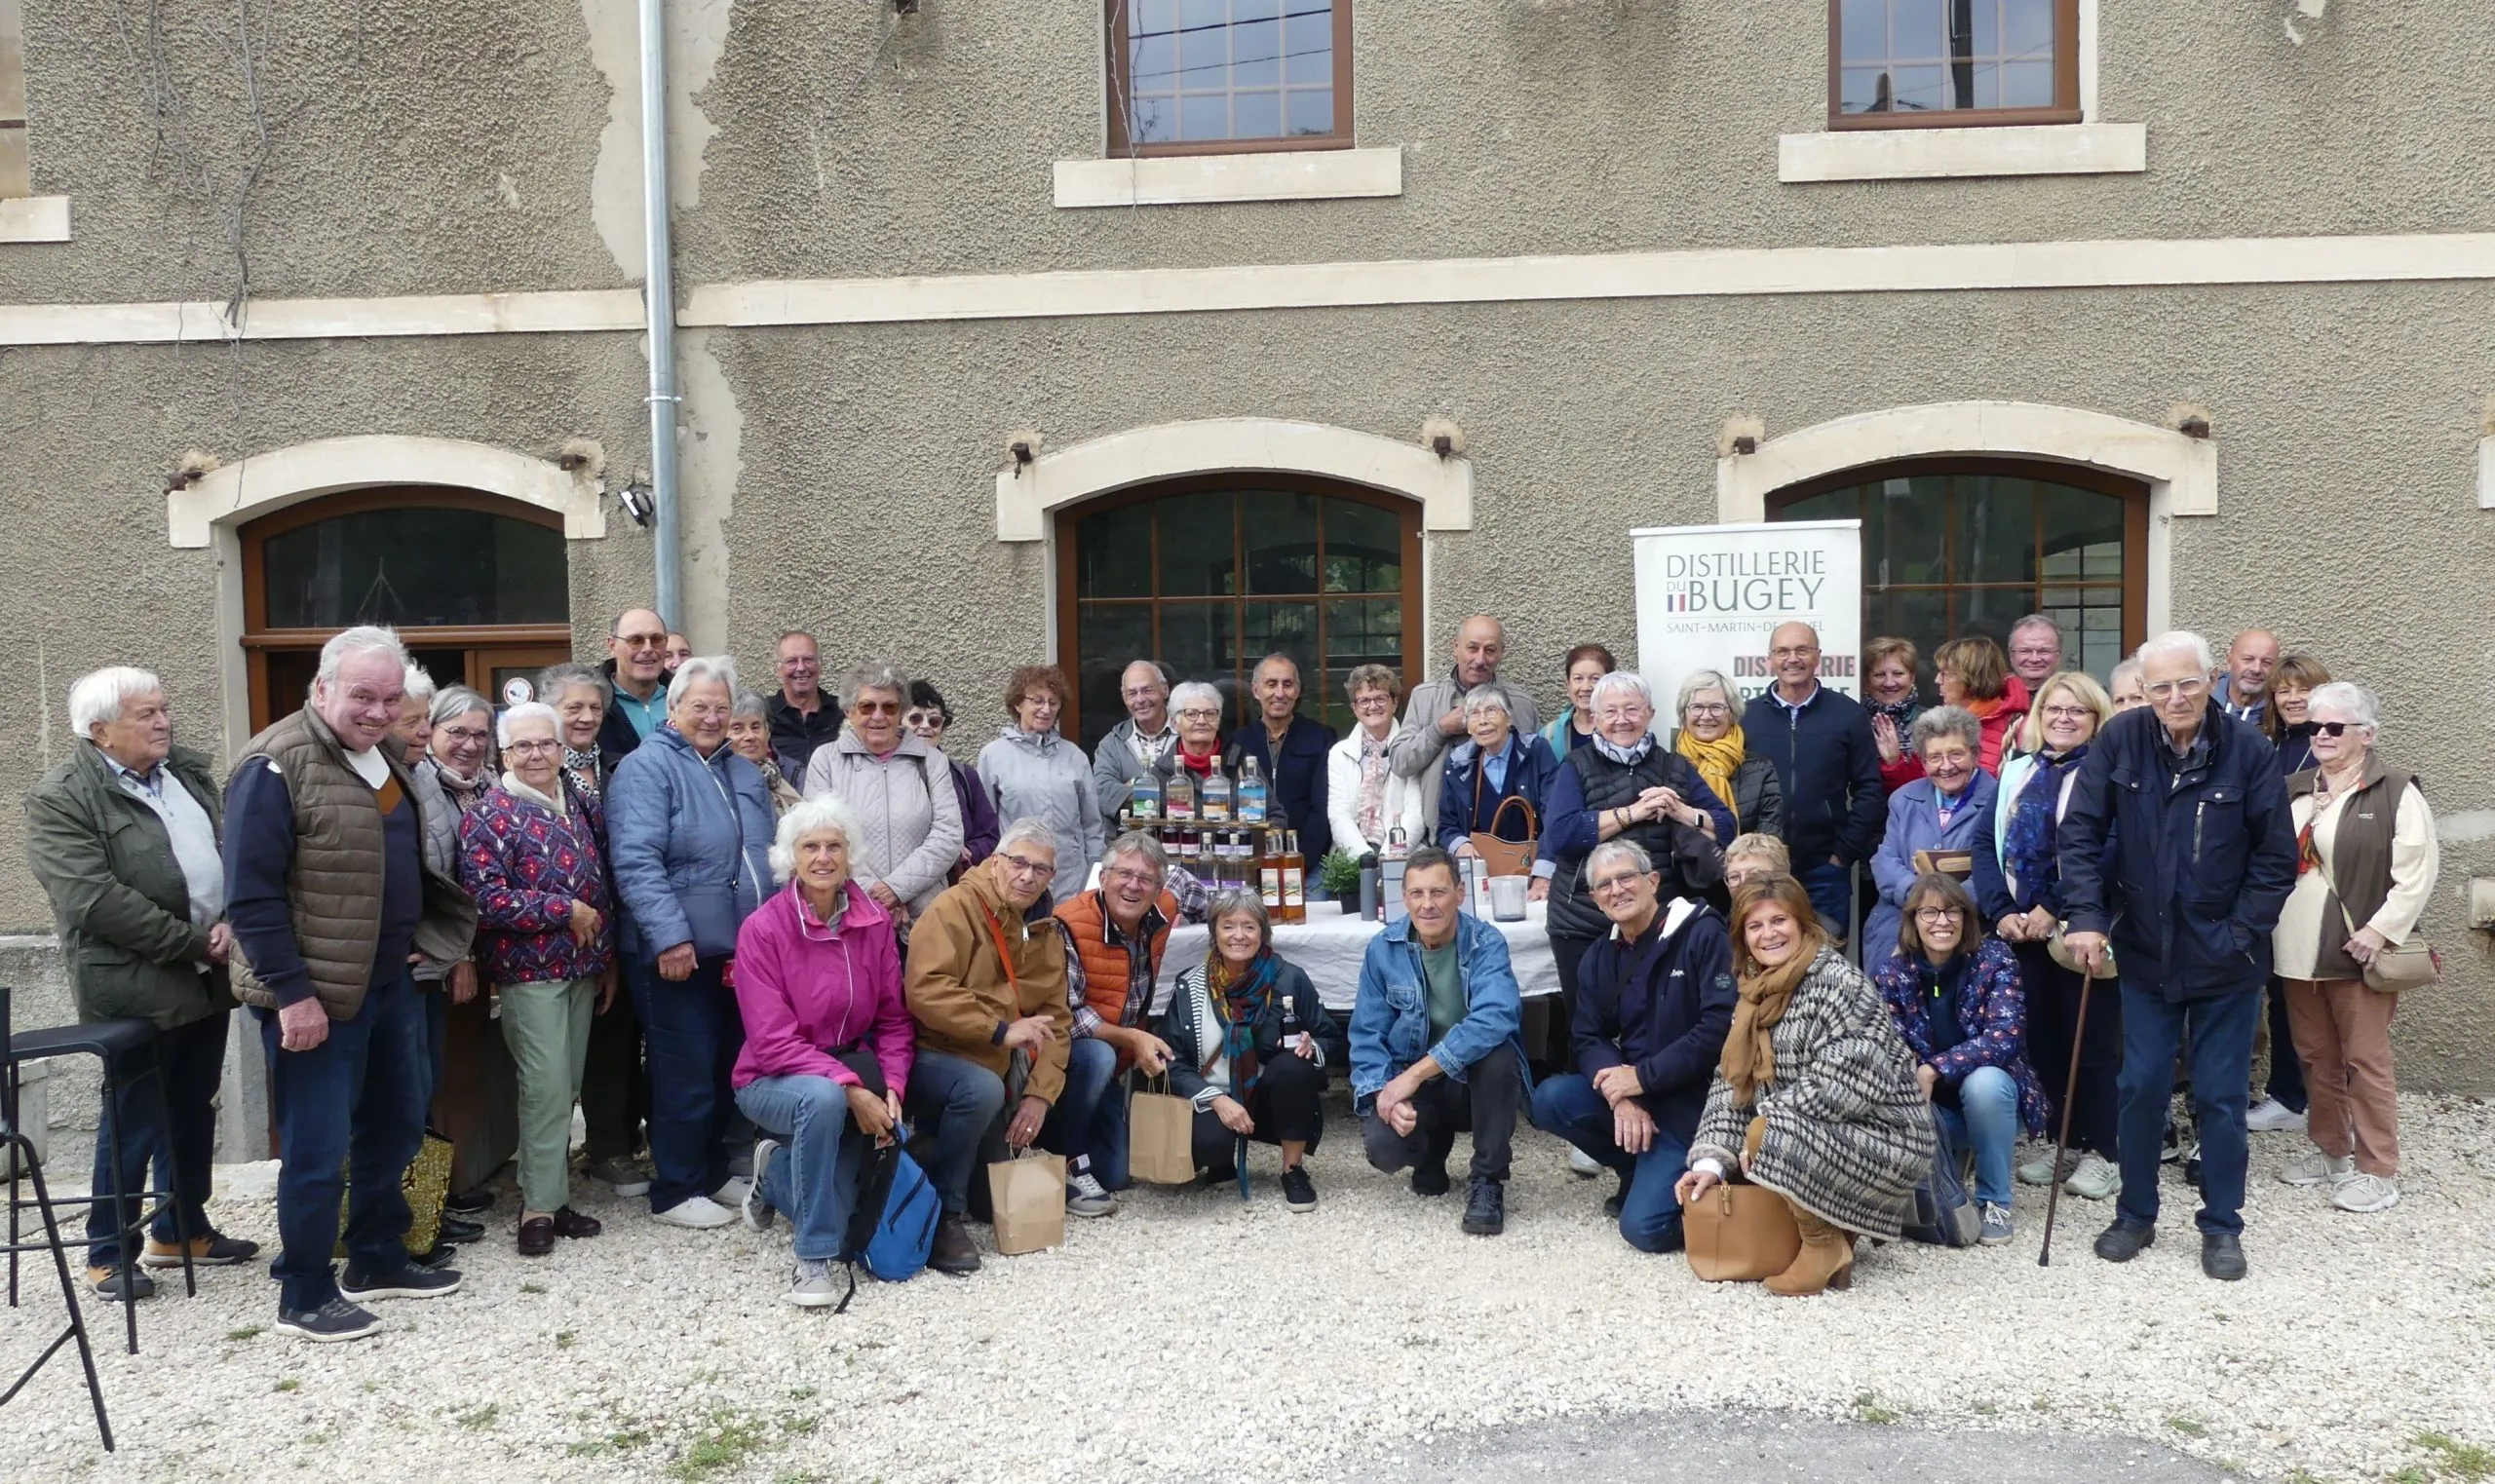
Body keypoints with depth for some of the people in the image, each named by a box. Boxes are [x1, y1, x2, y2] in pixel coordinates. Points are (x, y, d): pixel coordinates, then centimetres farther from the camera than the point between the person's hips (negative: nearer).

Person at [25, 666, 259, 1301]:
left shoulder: (188, 771, 9)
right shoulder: (59, 799, -12)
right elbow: (98, 902, -20)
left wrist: (230, 924, -7)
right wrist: (193, 943, -17)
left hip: (207, 979, 7)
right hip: (137, 988, -7)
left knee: (193, 1111, 17)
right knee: (134, 1123, 4)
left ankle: (183, 1229, 32)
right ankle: (108, 1254, 19)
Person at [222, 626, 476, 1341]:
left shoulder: (381, 759, 11)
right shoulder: (275, 767, -16)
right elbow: (252, 895, -20)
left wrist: (440, 940, 11)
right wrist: (291, 992, -22)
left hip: (389, 981, 9)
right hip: (315, 992, -9)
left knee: (395, 1126, 17)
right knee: (318, 1146, 0)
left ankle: (377, 1261, 32)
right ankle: (304, 1296, 14)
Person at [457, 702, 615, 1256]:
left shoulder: (581, 804, 10)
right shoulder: (490, 815, -10)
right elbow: (485, 898, -19)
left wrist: (608, 957, 14)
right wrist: (565, 910, -18)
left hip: (583, 967, 6)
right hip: (529, 971, -6)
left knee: (567, 1087, 10)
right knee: (547, 1086, -8)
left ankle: (550, 1194, 20)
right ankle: (540, 1206, 2)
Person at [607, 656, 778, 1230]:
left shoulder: (745, 773, 16)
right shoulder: (646, 768, -9)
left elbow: (766, 855, 24)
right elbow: (637, 862, -19)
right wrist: (670, 935, -26)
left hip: (740, 954, 8)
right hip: (677, 955, -7)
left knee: (729, 1072, 15)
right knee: (687, 1076, -1)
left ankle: (712, 1172, 30)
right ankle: (675, 1191, 12)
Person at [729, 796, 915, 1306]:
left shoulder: (874, 921, -4)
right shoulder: (763, 928, -15)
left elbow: (894, 1019, 2)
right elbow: (773, 1042, -19)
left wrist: (891, 1087, -15)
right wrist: (849, 1087, -27)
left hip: (855, 1069, 4)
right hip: (773, 1080, -4)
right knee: (823, 1099, -39)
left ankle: (777, 1169, 27)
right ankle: (813, 1263, -24)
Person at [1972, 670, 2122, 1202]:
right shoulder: (2016, 772, 14)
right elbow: (1986, 843, 7)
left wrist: (2054, 909, -18)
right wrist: (2000, 911, -5)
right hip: (2021, 930, 5)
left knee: (2090, 1039, 1)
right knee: (2041, 1037, 9)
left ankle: (2101, 1152, 11)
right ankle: (2064, 1143, 21)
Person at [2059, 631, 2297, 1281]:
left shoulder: (2247, 749, -11)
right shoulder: (2120, 739, -8)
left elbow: (2277, 858, -5)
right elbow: (2079, 833, -6)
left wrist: (2240, 933, -11)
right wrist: (2086, 917, -15)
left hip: (2226, 959, -1)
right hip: (2146, 953, 1)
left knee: (2221, 1096, 7)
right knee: (2142, 1088, 9)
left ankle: (2222, 1227, 22)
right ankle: (2135, 1214, 25)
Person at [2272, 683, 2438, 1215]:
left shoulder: (2396, 793, -6)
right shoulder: (2294, 790, 12)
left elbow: (2419, 868, -11)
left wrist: (2382, 929, -16)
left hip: (2355, 950, -6)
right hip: (2299, 950, 6)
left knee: (2366, 1062, 0)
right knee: (2316, 1057, 15)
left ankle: (2377, 1170, 9)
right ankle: (2330, 1151, 28)